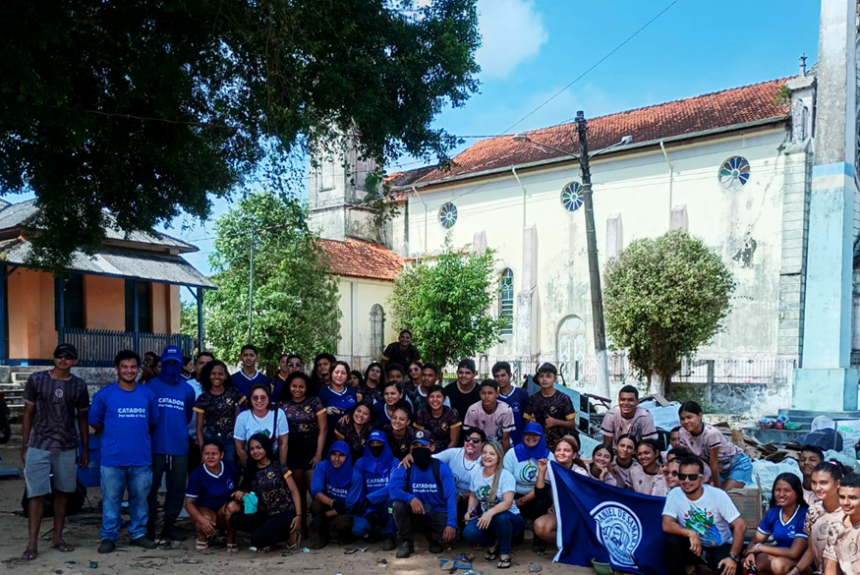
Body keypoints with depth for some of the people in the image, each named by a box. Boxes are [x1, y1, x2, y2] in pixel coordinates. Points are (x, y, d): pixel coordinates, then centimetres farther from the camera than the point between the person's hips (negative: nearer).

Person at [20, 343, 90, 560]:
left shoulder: (79, 386, 2)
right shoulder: (36, 380, -2)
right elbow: (28, 414, 3)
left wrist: (85, 449, 8)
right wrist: (24, 446, 1)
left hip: (67, 448, 2)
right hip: (38, 447, -2)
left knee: (62, 492, 8)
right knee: (36, 494, -3)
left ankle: (57, 538, 19)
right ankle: (32, 543, 4)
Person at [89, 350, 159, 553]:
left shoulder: (148, 394, 4)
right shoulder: (104, 394, -2)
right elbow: (95, 422, 6)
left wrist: (138, 435, 8)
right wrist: (113, 435, 9)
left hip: (141, 458, 2)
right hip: (113, 458, -2)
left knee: (140, 498, 11)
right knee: (111, 499, 5)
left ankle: (138, 533, 23)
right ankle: (108, 537, 18)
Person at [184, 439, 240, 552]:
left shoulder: (230, 468, -12)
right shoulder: (197, 474, -18)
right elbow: (189, 503, -18)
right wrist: (202, 520, -34)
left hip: (225, 510, 2)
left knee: (233, 506, -33)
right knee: (203, 523, -37)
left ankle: (231, 540, -8)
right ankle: (203, 537, 3)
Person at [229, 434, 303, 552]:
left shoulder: (279, 465, -4)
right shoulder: (250, 471, 9)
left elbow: (294, 491, -6)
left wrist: (298, 515, -17)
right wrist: (241, 494, -9)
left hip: (285, 514, -6)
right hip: (265, 515, 6)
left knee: (257, 538, -27)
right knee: (235, 519, -16)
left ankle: (289, 535, 1)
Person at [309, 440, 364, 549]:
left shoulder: (355, 476, -20)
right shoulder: (322, 467, -14)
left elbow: (349, 506, -20)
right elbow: (315, 491, -23)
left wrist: (324, 516, -28)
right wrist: (332, 502, -42)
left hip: (344, 512, -2)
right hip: (327, 506, 2)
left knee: (342, 522, -35)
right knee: (316, 505, -31)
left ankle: (345, 534, 3)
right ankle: (321, 534, -3)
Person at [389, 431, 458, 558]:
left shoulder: (442, 468, -11)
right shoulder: (405, 467, -8)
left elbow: (451, 497, -17)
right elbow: (393, 490, -22)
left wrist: (451, 524, -30)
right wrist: (410, 498, -42)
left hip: (438, 514, -1)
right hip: (415, 513, 1)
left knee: (450, 536, -29)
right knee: (397, 505, -29)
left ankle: (433, 538, 9)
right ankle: (406, 542, -6)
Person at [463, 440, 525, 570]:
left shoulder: (506, 475, -18)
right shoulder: (475, 473, -2)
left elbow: (507, 503, -29)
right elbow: (474, 496, 13)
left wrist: (490, 513, -46)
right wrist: (470, 511, -8)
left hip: (509, 519, -4)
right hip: (486, 518, 4)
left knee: (500, 516, -40)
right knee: (469, 533, -28)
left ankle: (505, 554, -12)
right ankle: (492, 544, 8)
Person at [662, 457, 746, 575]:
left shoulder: (718, 495, -19)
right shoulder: (674, 494, -15)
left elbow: (740, 525, -18)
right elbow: (666, 525, -23)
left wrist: (733, 557, -24)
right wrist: (691, 534, -38)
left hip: (720, 547, -1)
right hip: (693, 545, 1)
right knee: (672, 540, -28)